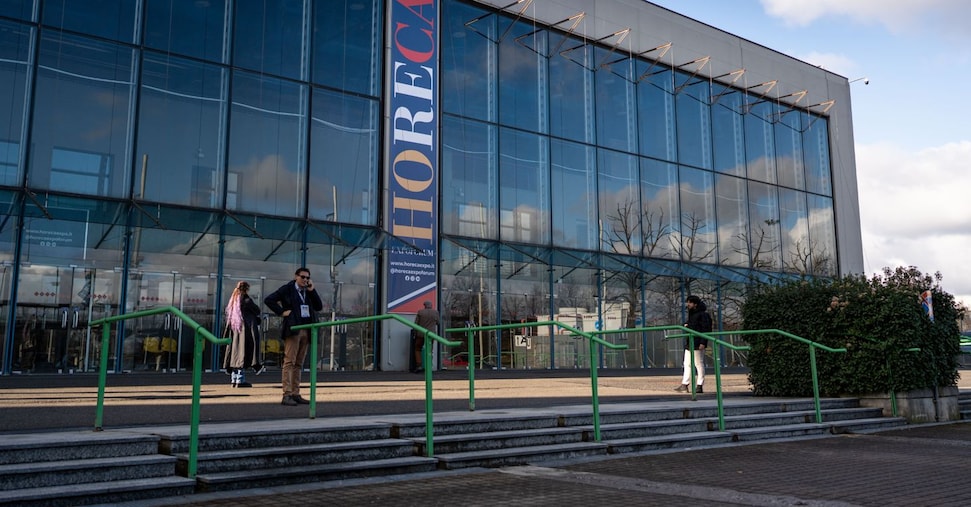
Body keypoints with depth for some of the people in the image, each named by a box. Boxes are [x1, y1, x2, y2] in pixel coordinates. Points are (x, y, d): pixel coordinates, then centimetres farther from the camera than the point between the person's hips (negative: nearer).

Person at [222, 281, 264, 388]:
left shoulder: (233, 301, 11)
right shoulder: (246, 300, -10)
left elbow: (227, 314, 14)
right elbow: (257, 311, -4)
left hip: (234, 330, 7)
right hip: (245, 329, -7)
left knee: (236, 351, 10)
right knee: (243, 351, -6)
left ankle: (234, 379, 12)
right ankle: (240, 380, -9)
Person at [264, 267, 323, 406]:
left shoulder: (309, 291, 18)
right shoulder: (287, 289, 2)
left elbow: (319, 307, 9)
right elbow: (268, 300, -3)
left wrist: (312, 291, 2)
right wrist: (281, 312, -9)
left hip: (306, 330, 6)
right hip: (292, 328, -6)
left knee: (299, 363, 8)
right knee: (289, 362, -9)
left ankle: (296, 394, 11)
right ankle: (286, 395, -11)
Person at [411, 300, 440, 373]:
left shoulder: (420, 312, -4)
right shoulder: (435, 312, -1)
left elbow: (416, 323, -3)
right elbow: (437, 323, 9)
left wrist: (414, 334, 6)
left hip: (421, 334, -1)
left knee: (417, 349, 13)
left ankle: (419, 366, 2)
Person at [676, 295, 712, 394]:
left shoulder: (703, 315, -11)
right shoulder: (691, 314, 17)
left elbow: (706, 329, -15)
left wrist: (703, 342, -21)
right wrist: (685, 325, 8)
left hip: (698, 344, -9)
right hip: (689, 344, 9)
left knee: (699, 364, -2)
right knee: (687, 364, 8)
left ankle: (699, 386, 4)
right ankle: (685, 384, 10)